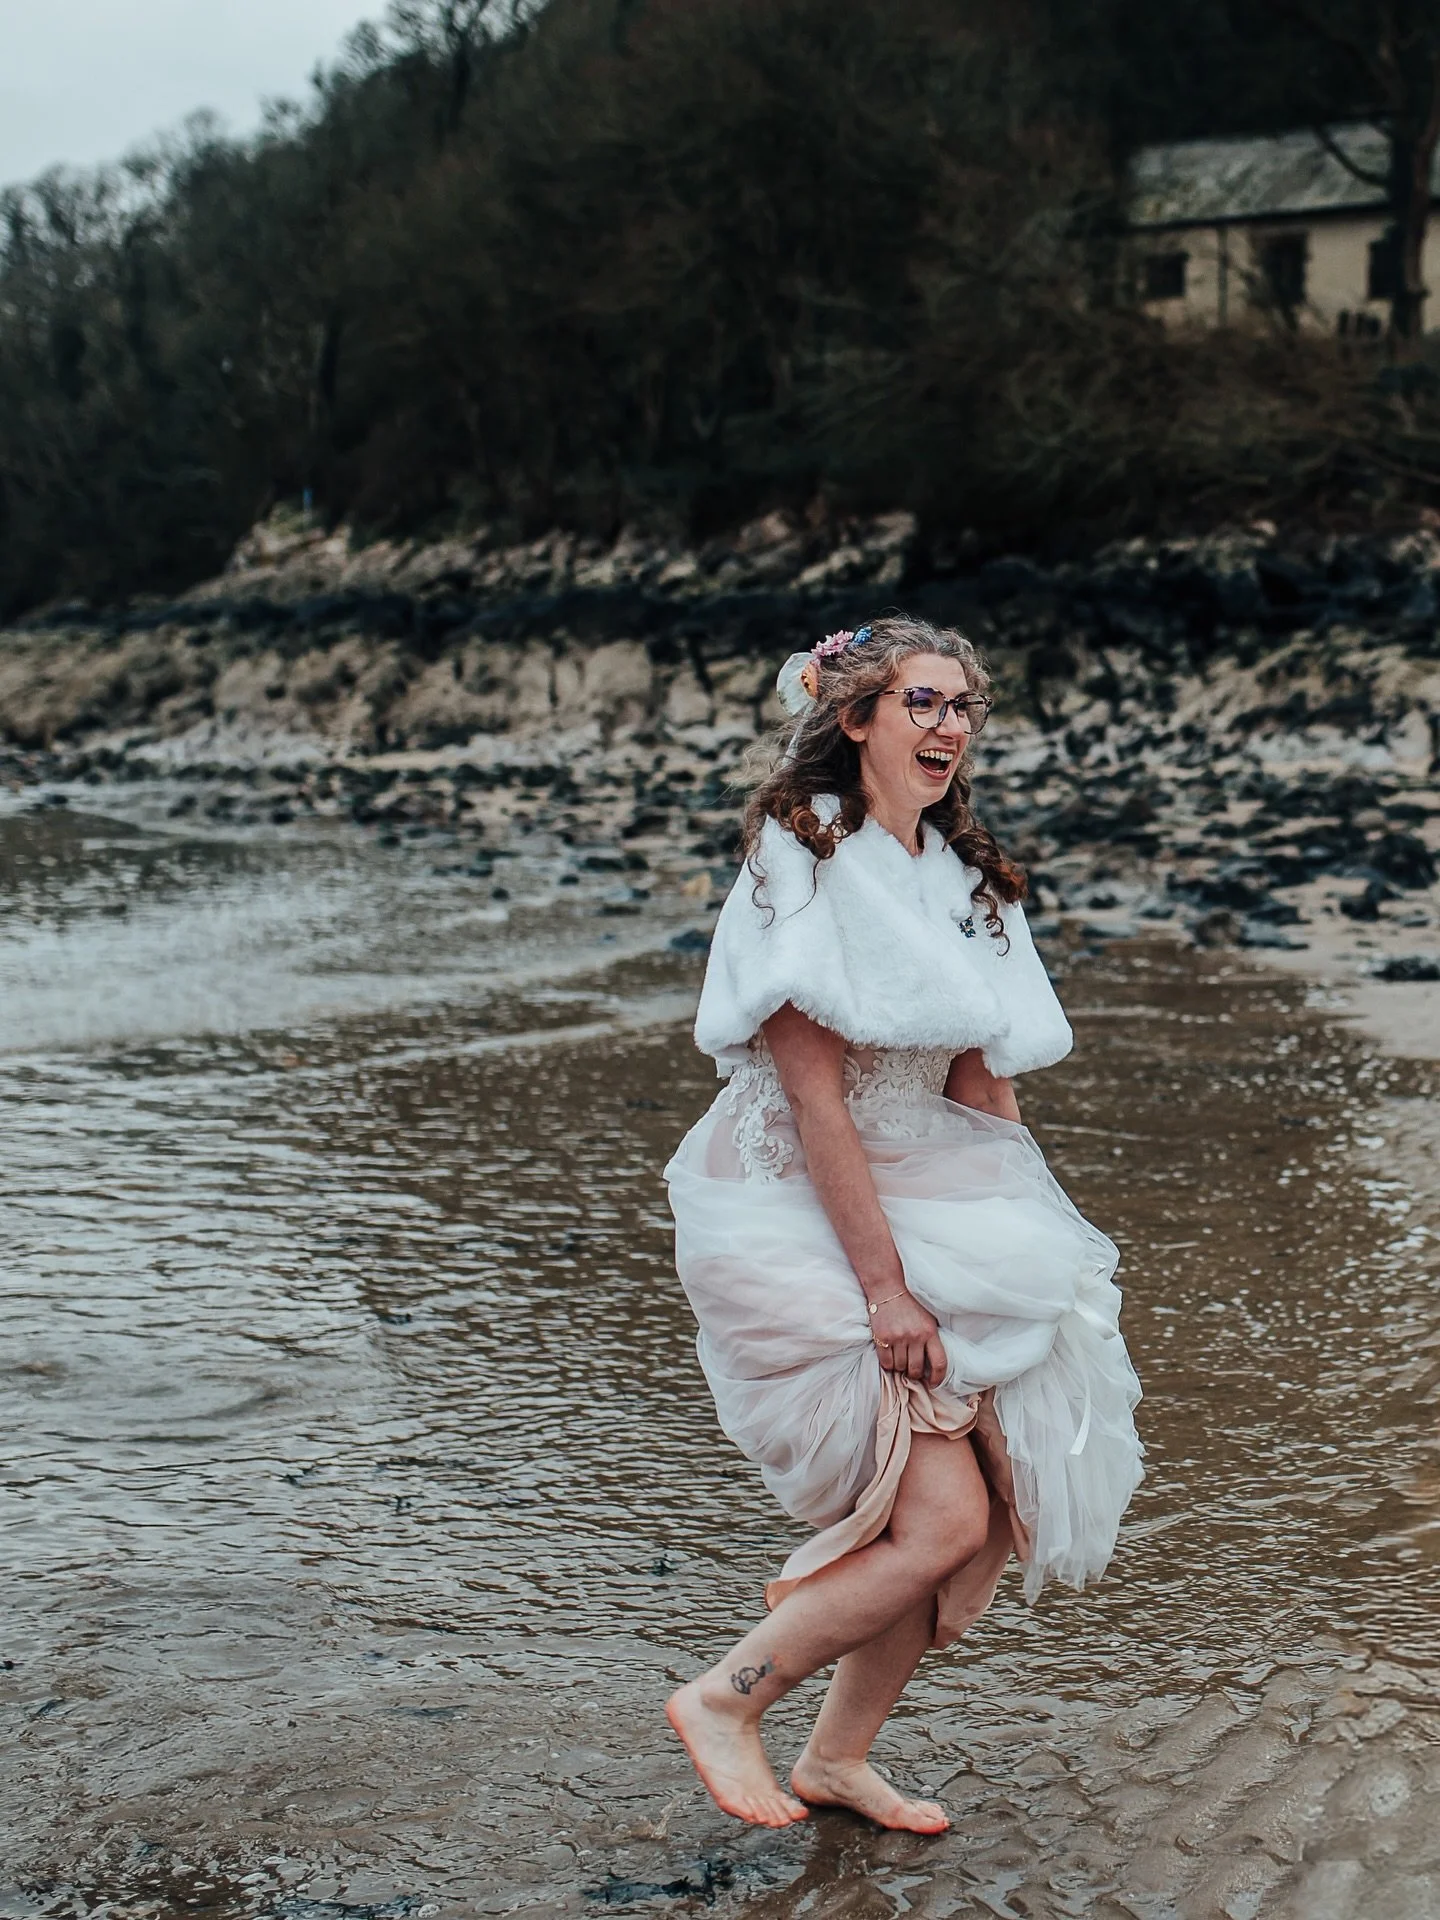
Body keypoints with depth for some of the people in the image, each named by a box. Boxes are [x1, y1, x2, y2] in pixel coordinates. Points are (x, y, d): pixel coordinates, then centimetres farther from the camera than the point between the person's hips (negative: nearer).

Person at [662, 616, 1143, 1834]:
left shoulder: (960, 875, 11)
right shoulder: (804, 861, -14)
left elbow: (981, 1077, 13)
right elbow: (815, 1093, -18)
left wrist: (1035, 1233, 5)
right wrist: (883, 1280, -20)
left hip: (931, 1199, 8)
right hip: (805, 1216, -8)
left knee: (1000, 1506, 3)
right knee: (941, 1520, -13)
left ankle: (838, 1757, 19)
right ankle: (723, 1701, 7)